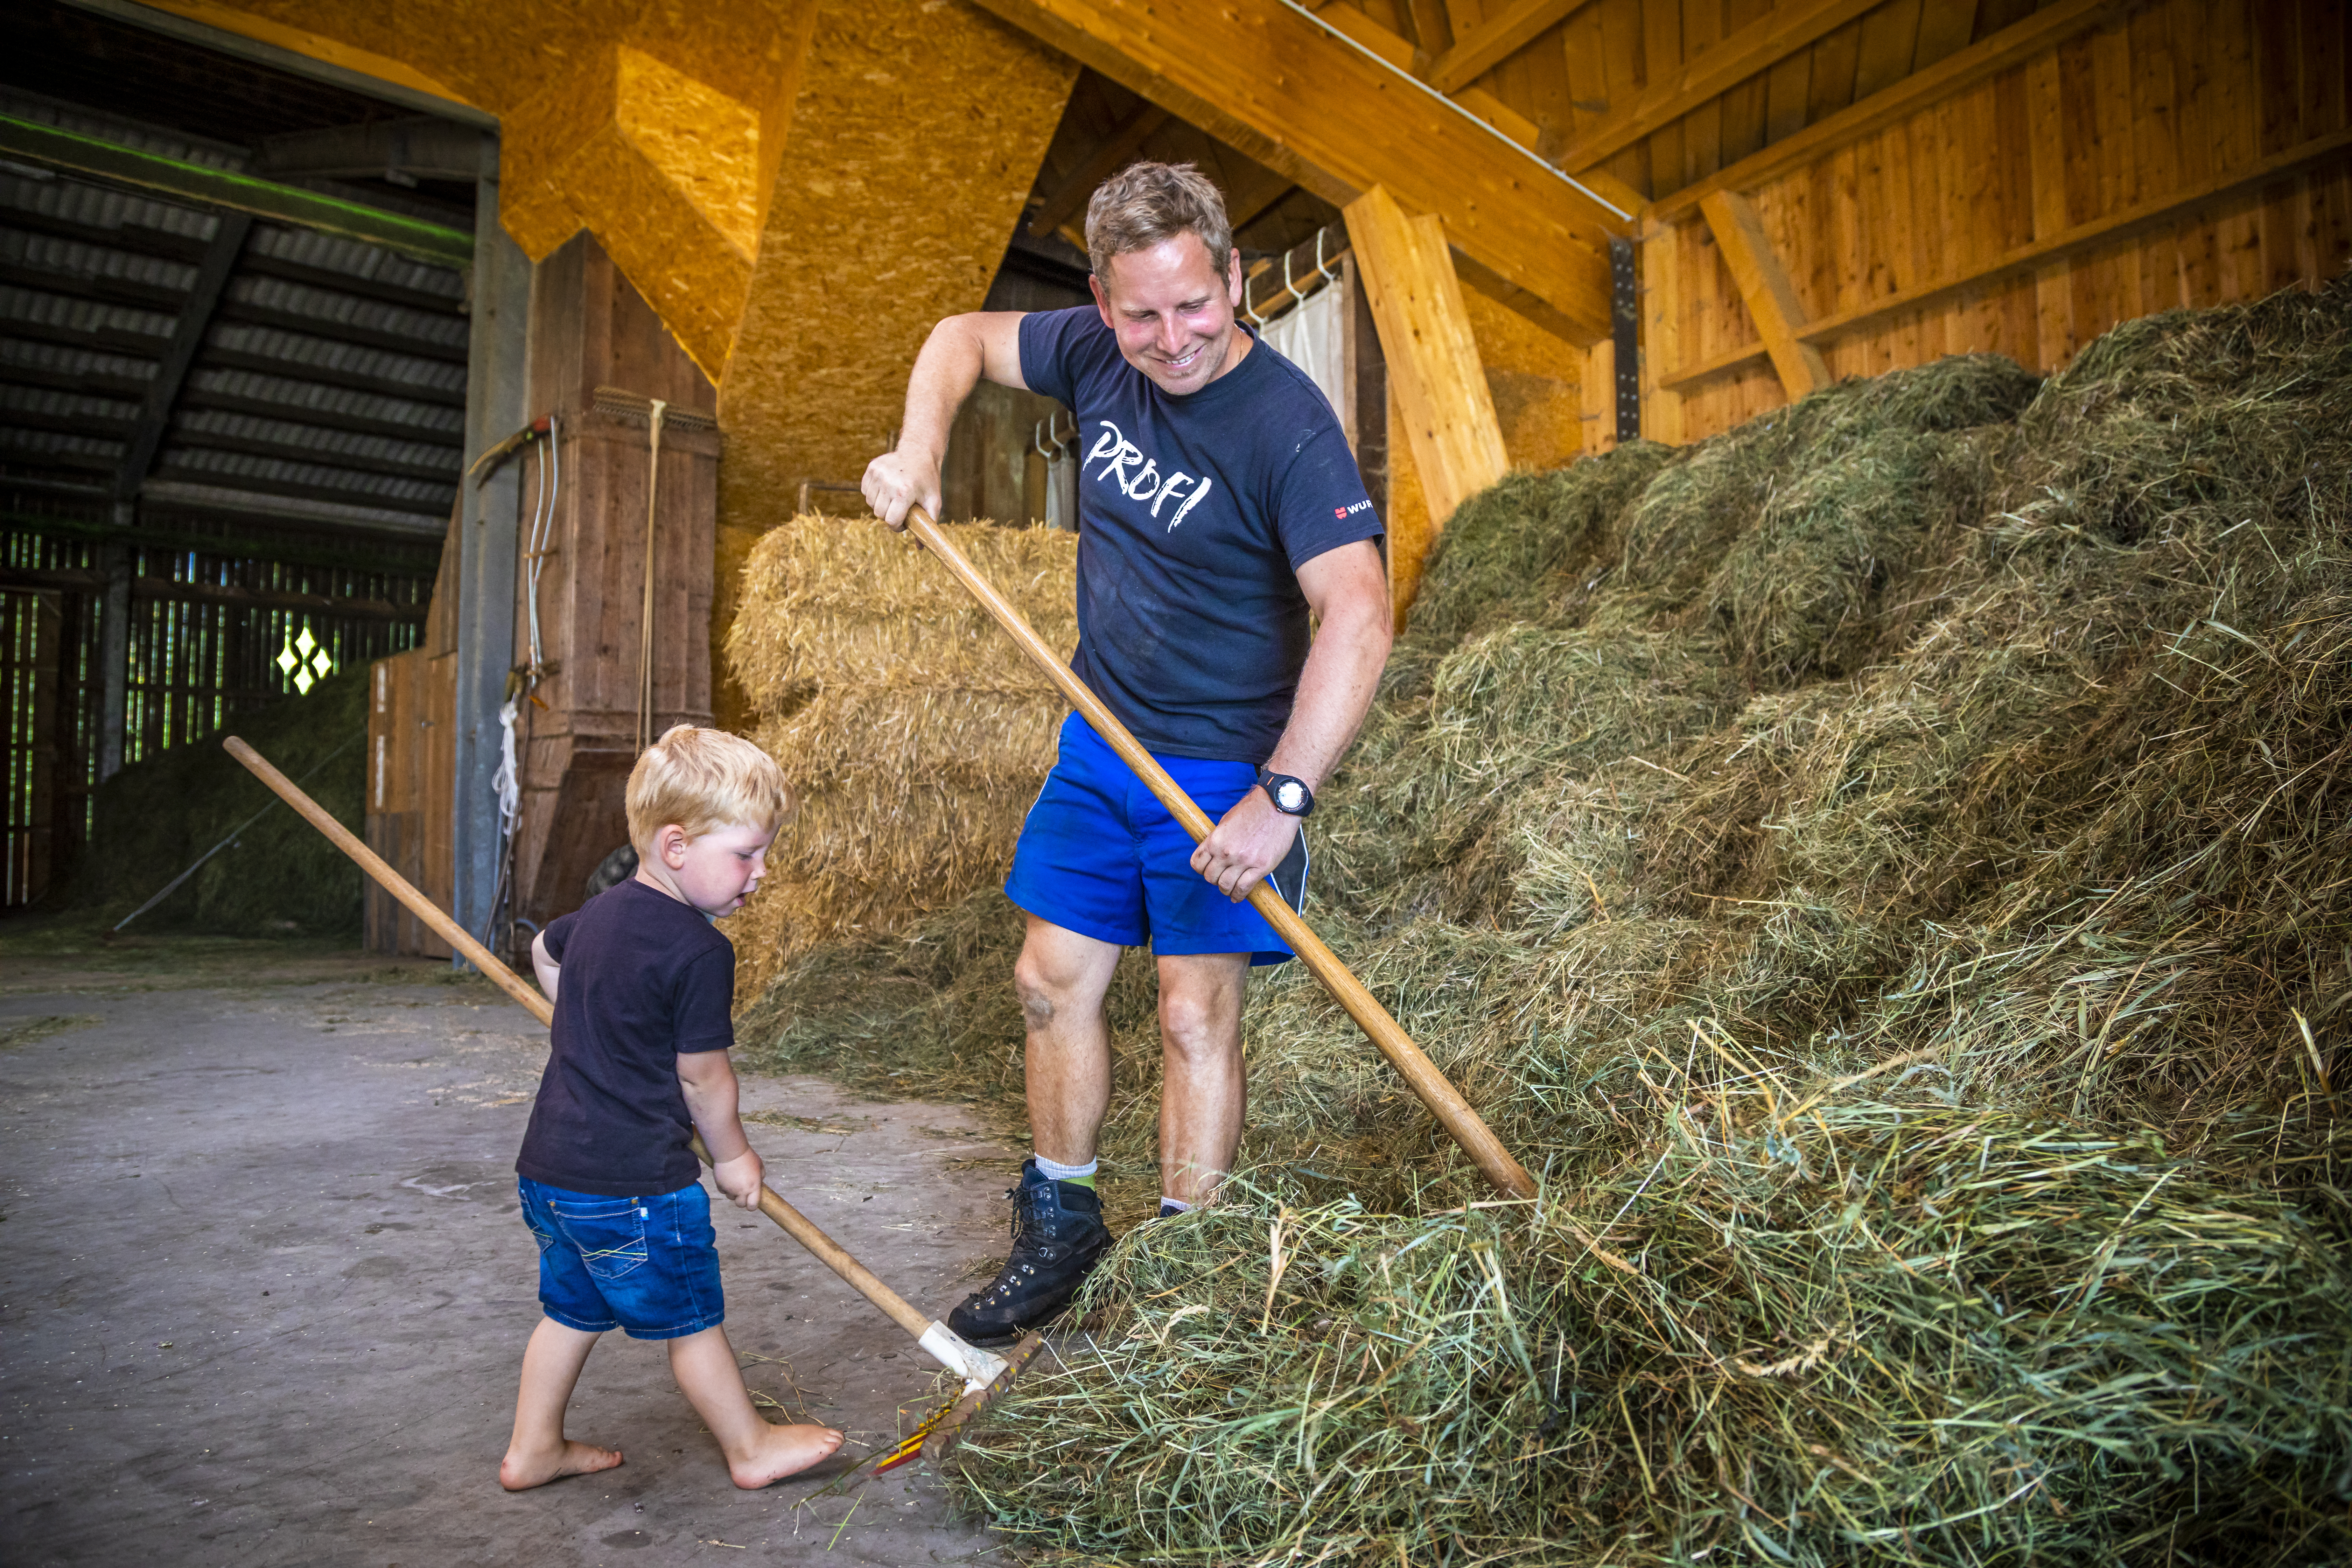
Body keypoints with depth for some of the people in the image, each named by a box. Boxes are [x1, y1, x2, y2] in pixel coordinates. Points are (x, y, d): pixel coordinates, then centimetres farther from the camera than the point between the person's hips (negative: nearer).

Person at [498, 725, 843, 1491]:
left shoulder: (601, 911, 6)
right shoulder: (699, 953, -21)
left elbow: (543, 951, 29)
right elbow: (702, 1078, -14)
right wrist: (733, 1156, 4)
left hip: (549, 1166, 8)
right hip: (635, 1183, -8)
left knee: (571, 1310, 23)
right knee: (693, 1320, 8)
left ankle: (532, 1450, 35)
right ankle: (751, 1448, 25)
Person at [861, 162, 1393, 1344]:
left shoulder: (1287, 427, -21)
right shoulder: (1098, 356, -2)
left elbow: (1358, 617, -32)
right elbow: (965, 338, 15)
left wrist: (1280, 799, -41)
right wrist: (918, 451, -4)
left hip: (1222, 767, -6)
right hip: (1099, 740, 7)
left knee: (1196, 1014, -4)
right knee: (1053, 980, 11)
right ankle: (1058, 1232, 30)